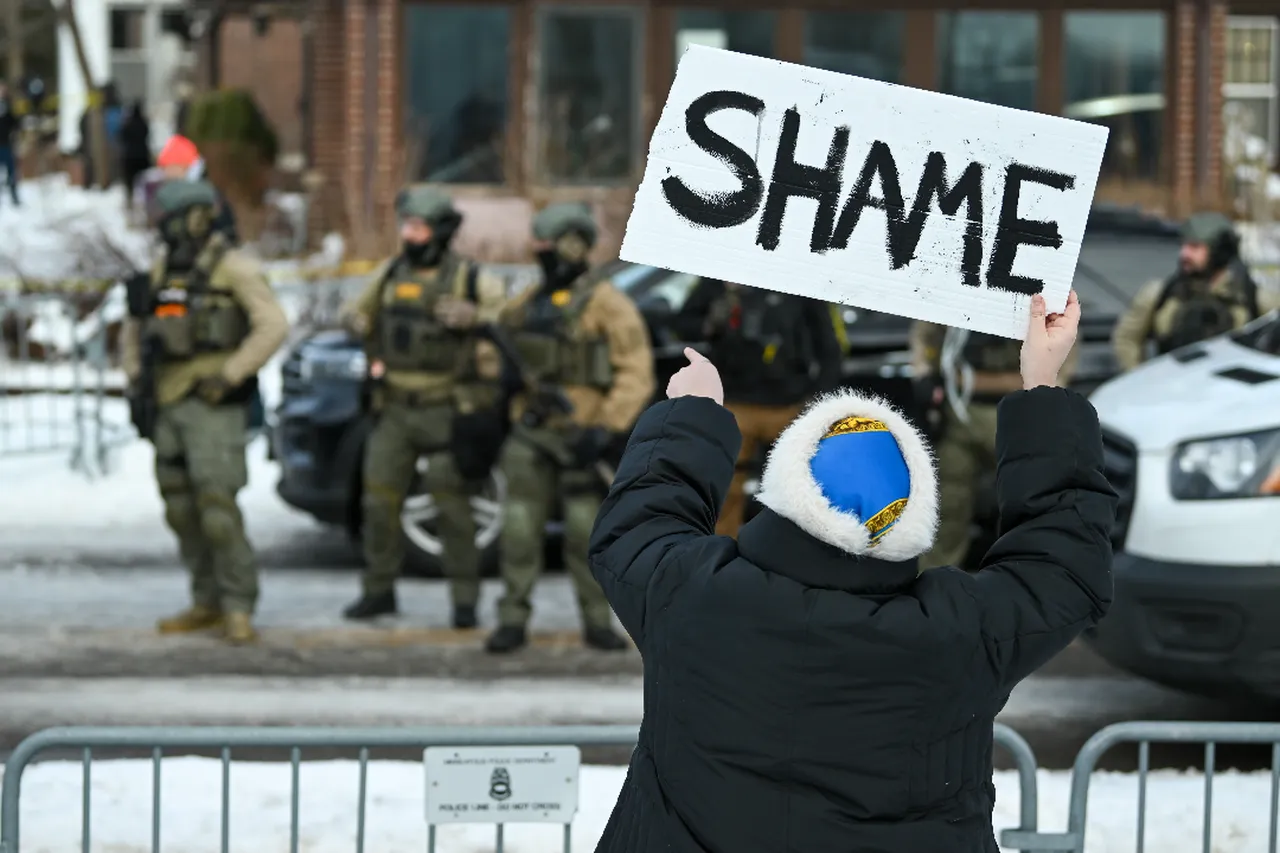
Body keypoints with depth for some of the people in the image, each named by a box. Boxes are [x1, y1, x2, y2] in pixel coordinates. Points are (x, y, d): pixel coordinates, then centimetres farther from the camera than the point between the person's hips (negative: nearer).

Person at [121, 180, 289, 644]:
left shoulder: (234, 268, -7)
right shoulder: (163, 271, 14)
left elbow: (273, 326, -16)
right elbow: (135, 330, 24)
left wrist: (229, 376, -20)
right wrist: (135, 375, 8)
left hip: (214, 406, -7)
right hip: (169, 404, 7)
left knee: (216, 505, -15)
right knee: (181, 509, 8)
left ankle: (238, 609, -9)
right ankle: (207, 602, 18)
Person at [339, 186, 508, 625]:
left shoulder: (469, 279, -5)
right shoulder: (390, 274, 9)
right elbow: (360, 311, 24)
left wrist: (474, 316, -21)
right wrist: (357, 322, 1)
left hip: (445, 409, -4)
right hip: (395, 408, 4)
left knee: (451, 504, -5)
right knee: (380, 498, 3)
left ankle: (465, 598, 3)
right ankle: (379, 590, 16)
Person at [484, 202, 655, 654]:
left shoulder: (606, 304, -6)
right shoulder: (526, 303, 13)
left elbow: (637, 374, -11)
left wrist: (608, 428, -19)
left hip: (581, 436, -5)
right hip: (530, 432, 5)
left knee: (587, 532, -2)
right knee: (519, 529, 0)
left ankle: (598, 622, 8)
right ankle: (512, 621, 6)